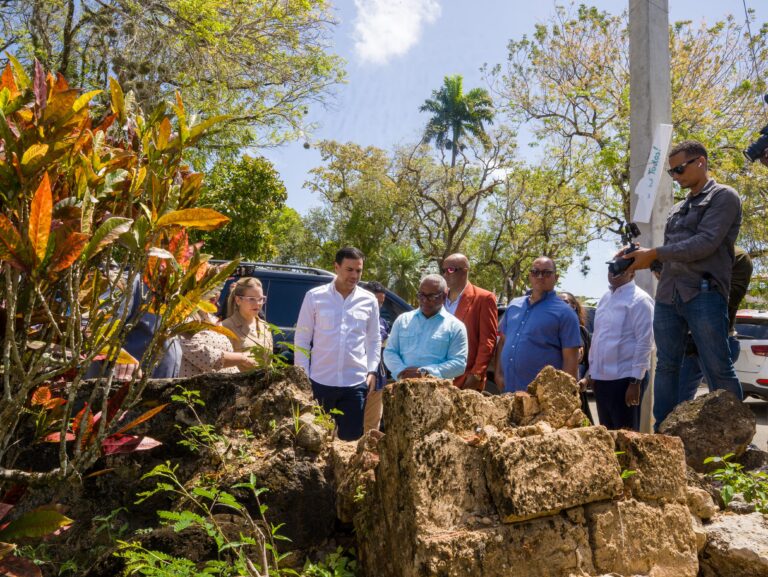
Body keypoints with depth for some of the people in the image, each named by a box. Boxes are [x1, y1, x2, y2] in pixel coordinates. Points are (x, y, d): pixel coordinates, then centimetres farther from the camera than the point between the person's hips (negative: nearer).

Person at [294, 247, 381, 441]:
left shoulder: (369, 301, 4)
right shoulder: (315, 296, -2)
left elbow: (374, 340, 11)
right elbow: (302, 339, 1)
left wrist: (372, 371, 0)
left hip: (356, 383, 1)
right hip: (320, 381, -1)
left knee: (351, 439, 8)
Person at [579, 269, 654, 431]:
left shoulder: (639, 300, -10)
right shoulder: (605, 298, 13)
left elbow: (644, 343, -14)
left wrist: (635, 381, -17)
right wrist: (591, 372, 15)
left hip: (625, 378, -7)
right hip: (601, 378, 7)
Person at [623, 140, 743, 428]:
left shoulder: (724, 196, 2)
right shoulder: (677, 209, 24)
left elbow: (706, 243, -11)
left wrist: (654, 254, -11)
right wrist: (642, 257, 2)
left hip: (704, 294, -7)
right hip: (668, 297, 7)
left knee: (718, 370, -5)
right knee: (666, 367, 6)